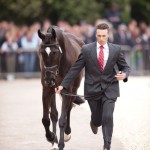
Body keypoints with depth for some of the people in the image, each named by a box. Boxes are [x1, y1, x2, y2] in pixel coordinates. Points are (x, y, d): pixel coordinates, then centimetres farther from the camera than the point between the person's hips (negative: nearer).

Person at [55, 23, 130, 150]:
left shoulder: (116, 49, -3)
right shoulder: (87, 50, -6)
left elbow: (125, 67, 6)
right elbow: (75, 69, -3)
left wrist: (124, 75, -18)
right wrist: (63, 85, -8)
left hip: (110, 89, 0)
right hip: (92, 90, 1)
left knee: (108, 117, -15)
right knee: (97, 119, 13)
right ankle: (94, 122, 52)